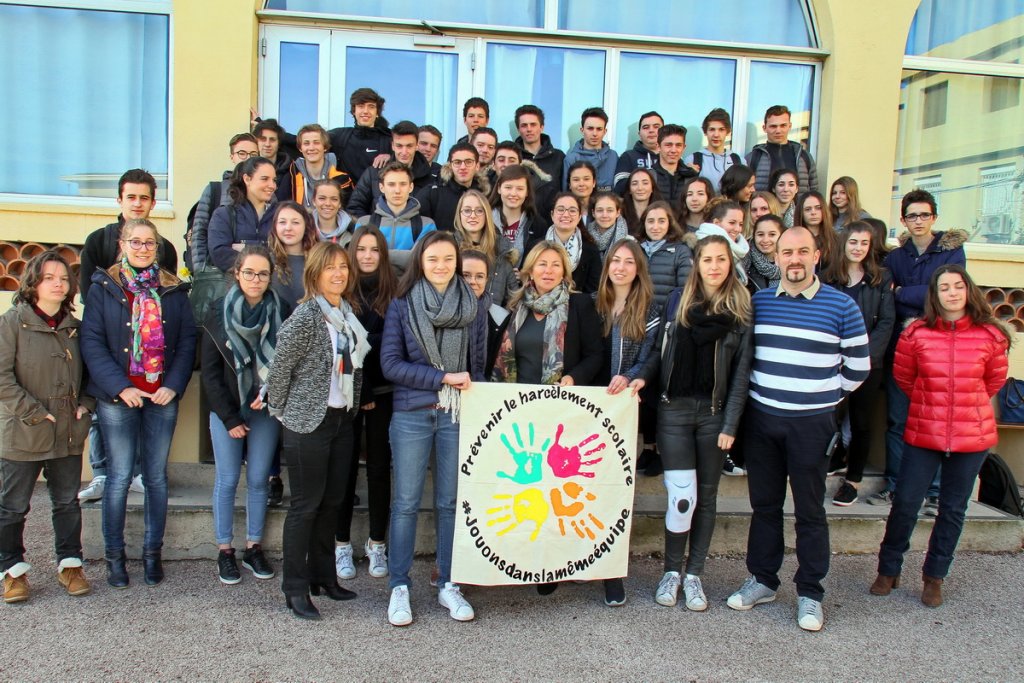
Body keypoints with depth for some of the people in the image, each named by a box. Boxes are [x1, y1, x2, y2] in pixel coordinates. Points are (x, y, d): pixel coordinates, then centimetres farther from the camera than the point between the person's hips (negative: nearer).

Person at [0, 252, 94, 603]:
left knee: (67, 502, 13)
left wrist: (85, 404, 2)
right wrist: (33, 412, -16)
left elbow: (88, 372, 17)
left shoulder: (75, 327, 8)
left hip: (69, 434, 4)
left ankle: (70, 564, 26)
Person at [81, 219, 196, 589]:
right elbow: (92, 342, -5)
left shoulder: (173, 290, 7)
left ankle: (152, 552, 20)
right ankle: (114, 554, 16)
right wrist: (120, 387, -15)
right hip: (117, 396, -2)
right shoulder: (104, 288, 1)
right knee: (119, 476, 3)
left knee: (156, 476, 8)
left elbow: (188, 340, 4)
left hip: (163, 396, 2)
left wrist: (174, 385, -8)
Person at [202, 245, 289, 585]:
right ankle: (225, 550, 16)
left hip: (266, 409, 1)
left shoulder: (281, 313, -3)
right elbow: (210, 371, -4)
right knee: (227, 480, 3)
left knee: (258, 479, 6)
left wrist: (269, 394, -14)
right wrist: (230, 418, -7)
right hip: (226, 410, -1)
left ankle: (254, 547, 20)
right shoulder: (219, 312, -4)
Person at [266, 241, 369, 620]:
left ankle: (322, 576, 28)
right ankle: (295, 588, 12)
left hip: (343, 419, 7)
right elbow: (280, 366, -12)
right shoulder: (306, 315, -14)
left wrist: (354, 405, 12)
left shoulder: (348, 314, 8)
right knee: (306, 504, 0)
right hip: (309, 422, -7)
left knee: (333, 501, 14)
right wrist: (280, 412, -4)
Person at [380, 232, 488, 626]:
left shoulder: (474, 309, 8)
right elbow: (390, 363, -5)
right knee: (406, 503, 4)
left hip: (458, 416, 2)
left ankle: (448, 585, 21)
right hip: (412, 415, -1)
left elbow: (478, 366, 10)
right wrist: (444, 378, -12)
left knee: (451, 502, 8)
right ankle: (399, 588, 16)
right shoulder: (401, 307, 2)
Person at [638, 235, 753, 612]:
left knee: (706, 495, 9)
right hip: (674, 408, 0)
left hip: (714, 412, 0)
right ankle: (672, 571, 16)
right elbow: (660, 350, 11)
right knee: (682, 497, -5)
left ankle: (694, 574, 22)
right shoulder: (678, 300, 5)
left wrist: (730, 424, -7)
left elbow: (741, 371, -2)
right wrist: (642, 377, -9)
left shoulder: (741, 309, 1)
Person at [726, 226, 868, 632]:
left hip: (811, 424, -3)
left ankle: (810, 594, 18)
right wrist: (760, 391, 8)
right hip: (761, 418, 3)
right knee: (764, 504, 13)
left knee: (810, 511, 6)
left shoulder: (841, 306, -5)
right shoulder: (757, 302, 4)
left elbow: (858, 367, 2)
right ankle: (762, 580, 27)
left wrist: (820, 397, 6)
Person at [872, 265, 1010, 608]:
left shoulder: (990, 335, -5)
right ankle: (888, 570, 21)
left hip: (972, 436, 1)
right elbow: (903, 376, 9)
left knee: (953, 509, 11)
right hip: (923, 433, -1)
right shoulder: (916, 333, -7)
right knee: (905, 503, 3)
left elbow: (995, 380, 12)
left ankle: (934, 576, 27)